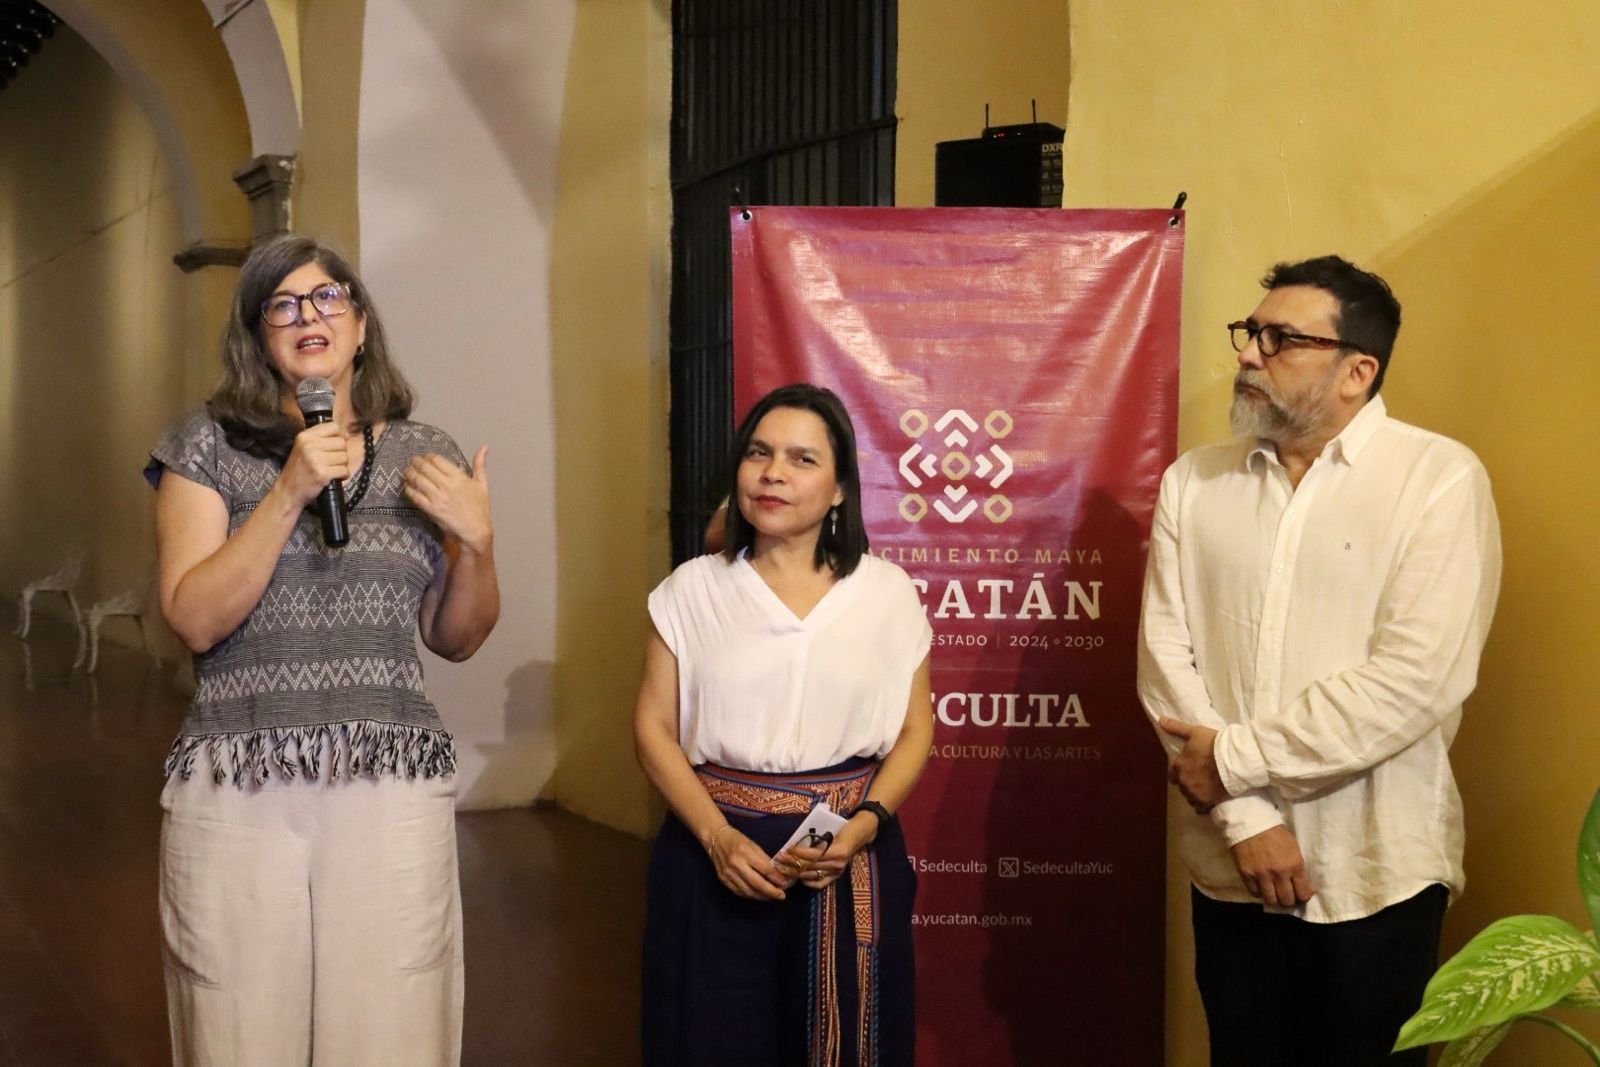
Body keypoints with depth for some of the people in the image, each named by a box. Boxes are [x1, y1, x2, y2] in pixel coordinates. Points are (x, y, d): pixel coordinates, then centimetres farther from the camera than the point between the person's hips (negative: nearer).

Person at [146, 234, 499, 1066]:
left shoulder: (423, 458, 10)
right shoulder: (205, 446, 5)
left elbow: (456, 639, 16)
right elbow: (195, 620, -6)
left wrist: (476, 539, -3)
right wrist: (290, 492, -13)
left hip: (394, 787, 1)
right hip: (235, 791, -1)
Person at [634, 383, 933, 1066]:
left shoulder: (888, 592, 2)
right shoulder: (693, 589, 2)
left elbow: (914, 731, 4)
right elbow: (654, 729, 0)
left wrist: (864, 825, -13)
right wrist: (717, 837, -13)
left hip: (850, 861, 0)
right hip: (716, 855, 0)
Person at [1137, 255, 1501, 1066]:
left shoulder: (1440, 479, -9)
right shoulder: (1192, 483, 4)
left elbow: (1414, 681, -18)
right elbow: (1165, 658, -2)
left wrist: (1234, 758, -14)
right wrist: (1244, 815, -12)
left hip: (1375, 875, -3)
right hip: (1230, 866, 4)